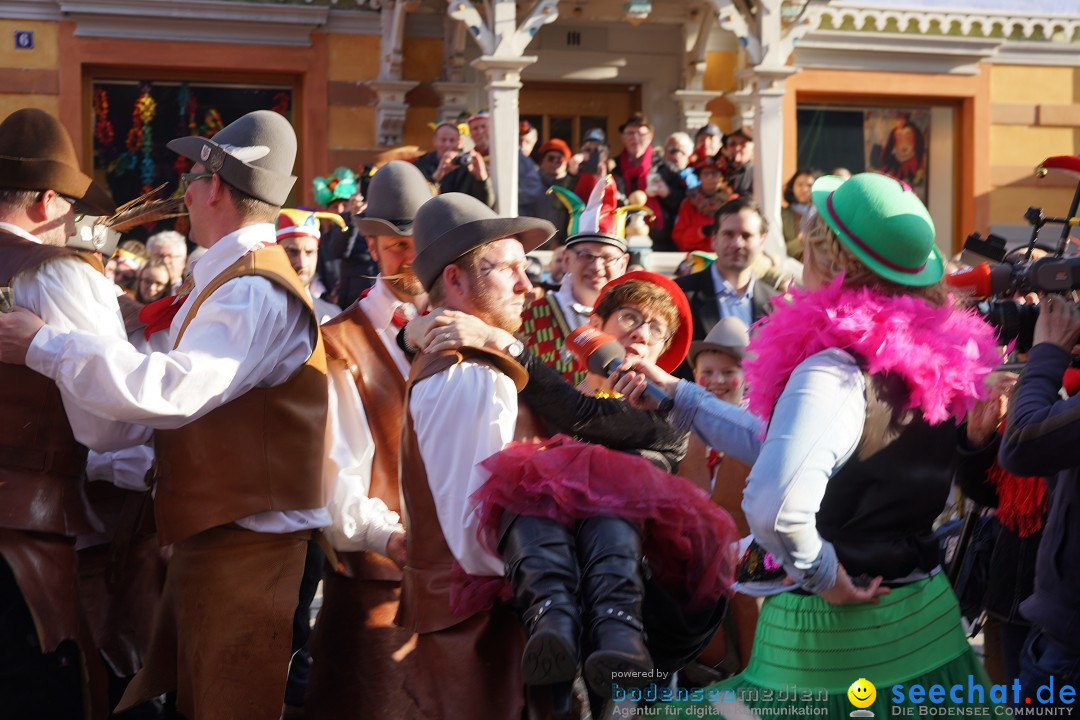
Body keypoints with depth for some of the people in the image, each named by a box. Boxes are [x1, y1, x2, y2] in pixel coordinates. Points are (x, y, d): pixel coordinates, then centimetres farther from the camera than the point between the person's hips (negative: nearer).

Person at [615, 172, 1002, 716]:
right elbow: (789, 447, 17)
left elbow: (774, 507, -41)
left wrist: (821, 573, -20)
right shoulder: (929, 360, 3)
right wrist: (678, 396, 22)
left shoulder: (833, 371, -22)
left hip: (832, 639, -8)